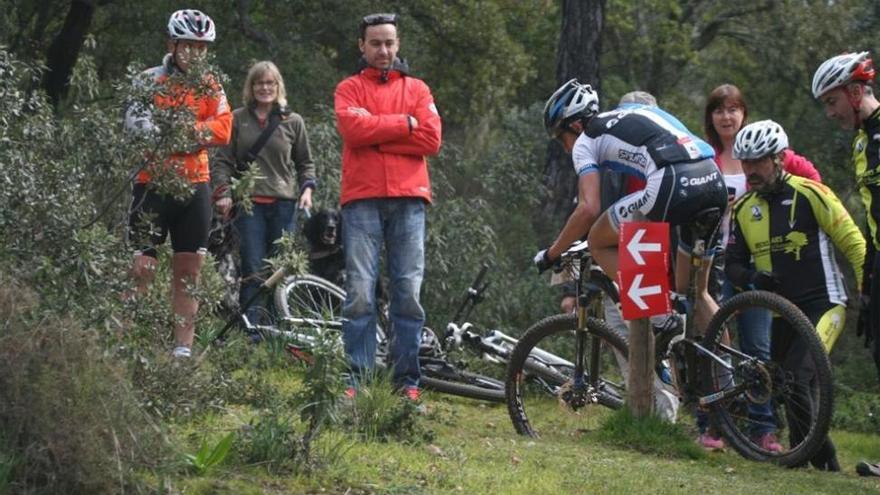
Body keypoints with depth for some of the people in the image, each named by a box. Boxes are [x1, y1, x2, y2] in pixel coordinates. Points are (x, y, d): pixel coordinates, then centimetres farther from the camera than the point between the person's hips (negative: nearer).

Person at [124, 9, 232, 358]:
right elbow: (136, 126, -15)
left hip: (194, 187, 4)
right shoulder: (149, 81, -1)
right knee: (141, 270, -7)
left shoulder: (211, 87, 9)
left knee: (188, 271, 7)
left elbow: (223, 129, -4)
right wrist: (197, 132, -17)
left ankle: (183, 349, 12)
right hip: (152, 185, -4)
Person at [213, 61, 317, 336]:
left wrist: (307, 188, 2)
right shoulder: (238, 119, 9)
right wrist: (223, 193, -4)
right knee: (253, 272, -10)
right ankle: (251, 335, -14)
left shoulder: (293, 122, 11)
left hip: (284, 204, 1)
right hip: (249, 203, -1)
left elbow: (305, 163, 19)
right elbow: (223, 161, 10)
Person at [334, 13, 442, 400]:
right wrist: (404, 124, -5)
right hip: (362, 200, -1)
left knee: (409, 292, -1)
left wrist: (377, 137, -4)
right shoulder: (349, 89, 12)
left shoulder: (417, 90, 15)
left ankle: (407, 379, 3)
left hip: (408, 198, 1)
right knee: (359, 292, -6)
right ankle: (355, 378, -5)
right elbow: (354, 129, -9)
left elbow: (431, 140, 0)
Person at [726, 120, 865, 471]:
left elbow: (853, 243, -6)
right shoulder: (743, 209, 8)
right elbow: (733, 264, 12)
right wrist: (751, 277, -11)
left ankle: (822, 458, -14)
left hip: (823, 305, -7)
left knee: (796, 377, -22)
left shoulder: (809, 194, -9)